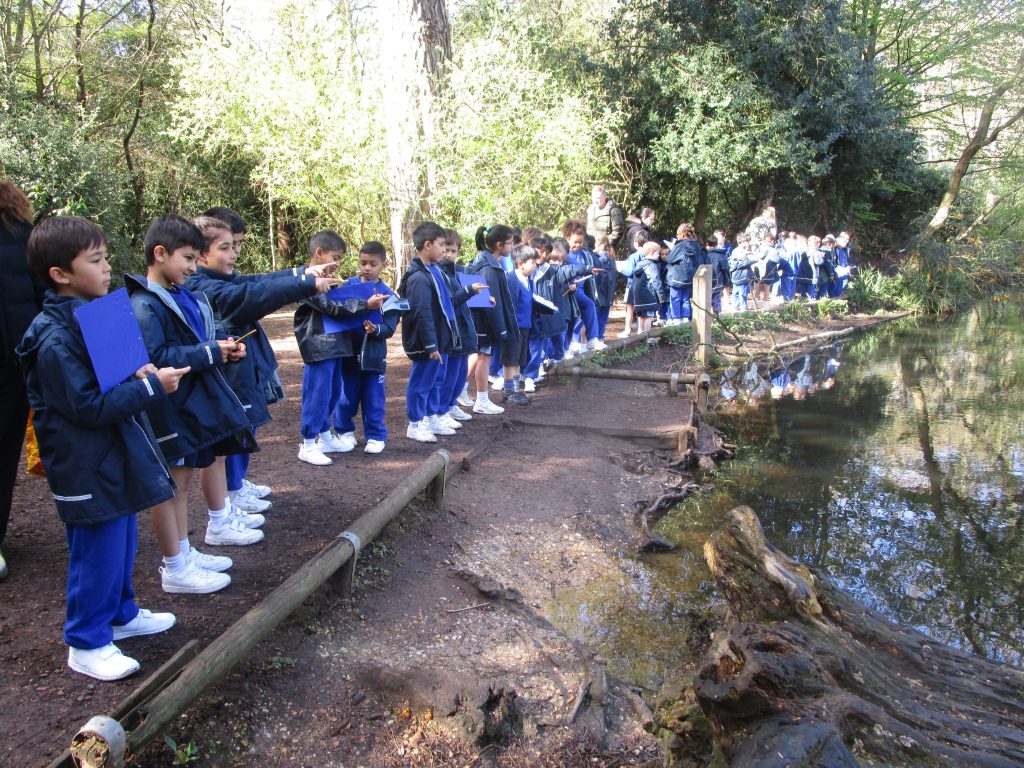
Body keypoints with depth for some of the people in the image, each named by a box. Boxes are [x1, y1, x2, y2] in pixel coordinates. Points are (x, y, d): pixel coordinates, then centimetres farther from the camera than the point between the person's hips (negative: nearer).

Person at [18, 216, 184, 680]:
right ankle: (86, 643, 19)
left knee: (122, 543, 21)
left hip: (115, 458, 9)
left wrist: (140, 376, -1)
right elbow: (88, 406, -25)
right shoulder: (55, 340, -22)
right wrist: (151, 387, -22)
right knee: (96, 554, 3)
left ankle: (120, 614, 39)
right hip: (89, 469, -9)